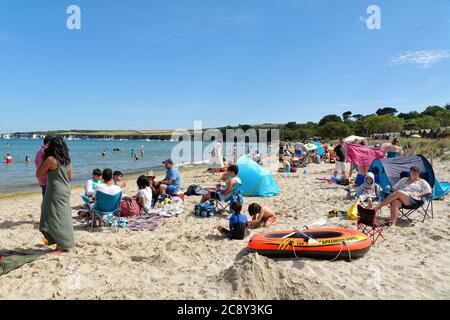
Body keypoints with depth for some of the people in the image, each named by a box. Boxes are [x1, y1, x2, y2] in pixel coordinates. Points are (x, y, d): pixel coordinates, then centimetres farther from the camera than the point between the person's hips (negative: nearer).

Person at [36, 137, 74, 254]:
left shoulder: (50, 159, -15)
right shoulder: (68, 160, 6)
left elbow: (39, 175, -8)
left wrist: (43, 160, -4)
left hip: (55, 192, -8)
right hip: (66, 191, 8)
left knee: (56, 219, 1)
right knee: (62, 217, 17)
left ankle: (60, 247, 7)